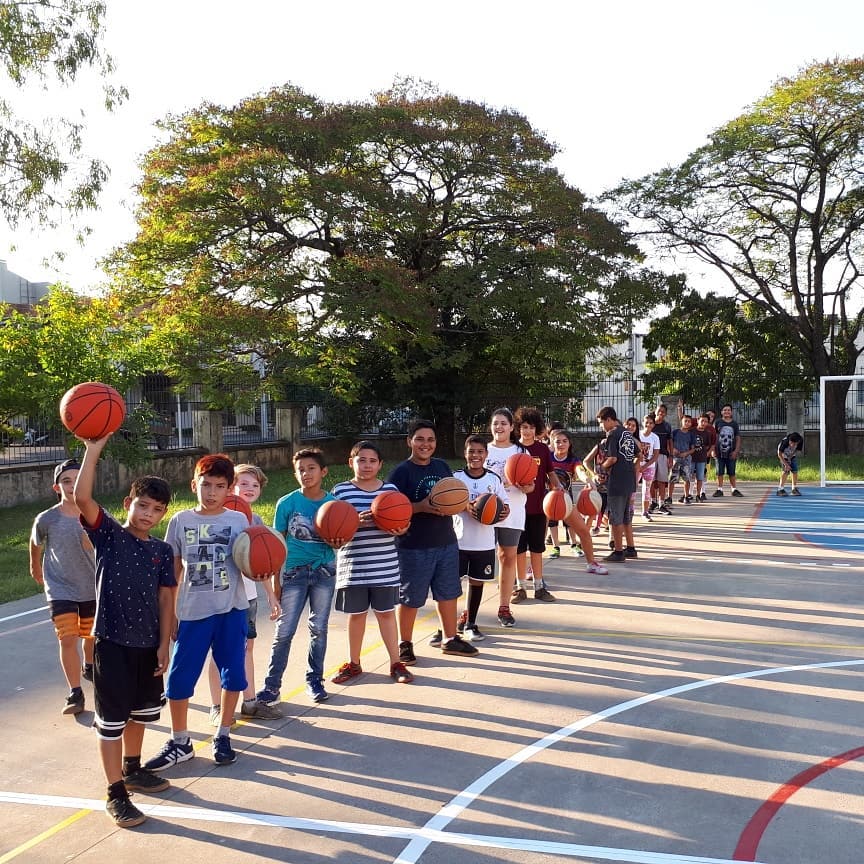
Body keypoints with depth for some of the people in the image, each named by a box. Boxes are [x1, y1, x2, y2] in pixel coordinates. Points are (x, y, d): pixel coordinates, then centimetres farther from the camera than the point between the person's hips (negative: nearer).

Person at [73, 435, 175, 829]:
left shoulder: (162, 550, 5)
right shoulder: (108, 535, -7)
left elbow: (165, 599, 5)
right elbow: (81, 498, -24)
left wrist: (163, 643, 0)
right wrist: (93, 450, -30)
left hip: (148, 642, 5)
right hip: (112, 641, -5)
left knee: (141, 710, 21)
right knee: (111, 718, 2)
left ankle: (132, 769, 42)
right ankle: (116, 794, 12)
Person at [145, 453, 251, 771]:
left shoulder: (238, 520, -1)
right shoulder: (180, 521, 1)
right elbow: (173, 571, 7)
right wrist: (169, 612, 8)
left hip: (231, 610, 0)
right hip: (192, 612, 0)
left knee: (233, 675, 7)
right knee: (178, 678, 3)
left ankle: (223, 736, 28)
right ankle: (179, 743, 23)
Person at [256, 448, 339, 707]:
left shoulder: (334, 503, -1)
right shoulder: (287, 503, -4)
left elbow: (338, 540, 6)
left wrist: (337, 542, -19)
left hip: (324, 571, 1)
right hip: (294, 571, -1)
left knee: (319, 628, 10)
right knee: (284, 631, -1)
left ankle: (315, 680, 23)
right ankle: (272, 685, 7)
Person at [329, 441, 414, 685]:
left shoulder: (390, 489, 2)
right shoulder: (341, 491, -4)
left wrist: (401, 529, -17)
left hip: (385, 565, 1)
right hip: (353, 566, -1)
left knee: (386, 612, 9)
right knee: (356, 614, 11)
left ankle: (396, 663, 19)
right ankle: (353, 664, 27)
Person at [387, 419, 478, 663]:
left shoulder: (443, 466, 8)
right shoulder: (401, 472, -11)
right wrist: (421, 507, -26)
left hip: (447, 542, 6)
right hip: (414, 547, -6)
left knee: (448, 593, 16)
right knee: (410, 599, 5)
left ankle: (450, 639, 32)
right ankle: (405, 645, 21)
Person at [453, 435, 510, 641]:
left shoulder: (494, 479, 2)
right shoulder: (456, 477, -2)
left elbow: (504, 504, 7)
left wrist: (504, 512, -17)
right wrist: (466, 507, -26)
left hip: (484, 542, 2)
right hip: (458, 540, -1)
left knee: (477, 581, 11)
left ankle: (470, 624, 26)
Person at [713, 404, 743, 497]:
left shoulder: (734, 424, 6)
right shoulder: (718, 423, 2)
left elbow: (738, 438, 5)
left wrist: (736, 451, -5)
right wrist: (713, 449, -4)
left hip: (731, 453, 1)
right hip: (720, 452, -1)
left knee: (732, 473, 7)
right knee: (720, 472, 3)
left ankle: (734, 489, 15)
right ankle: (720, 490, 10)